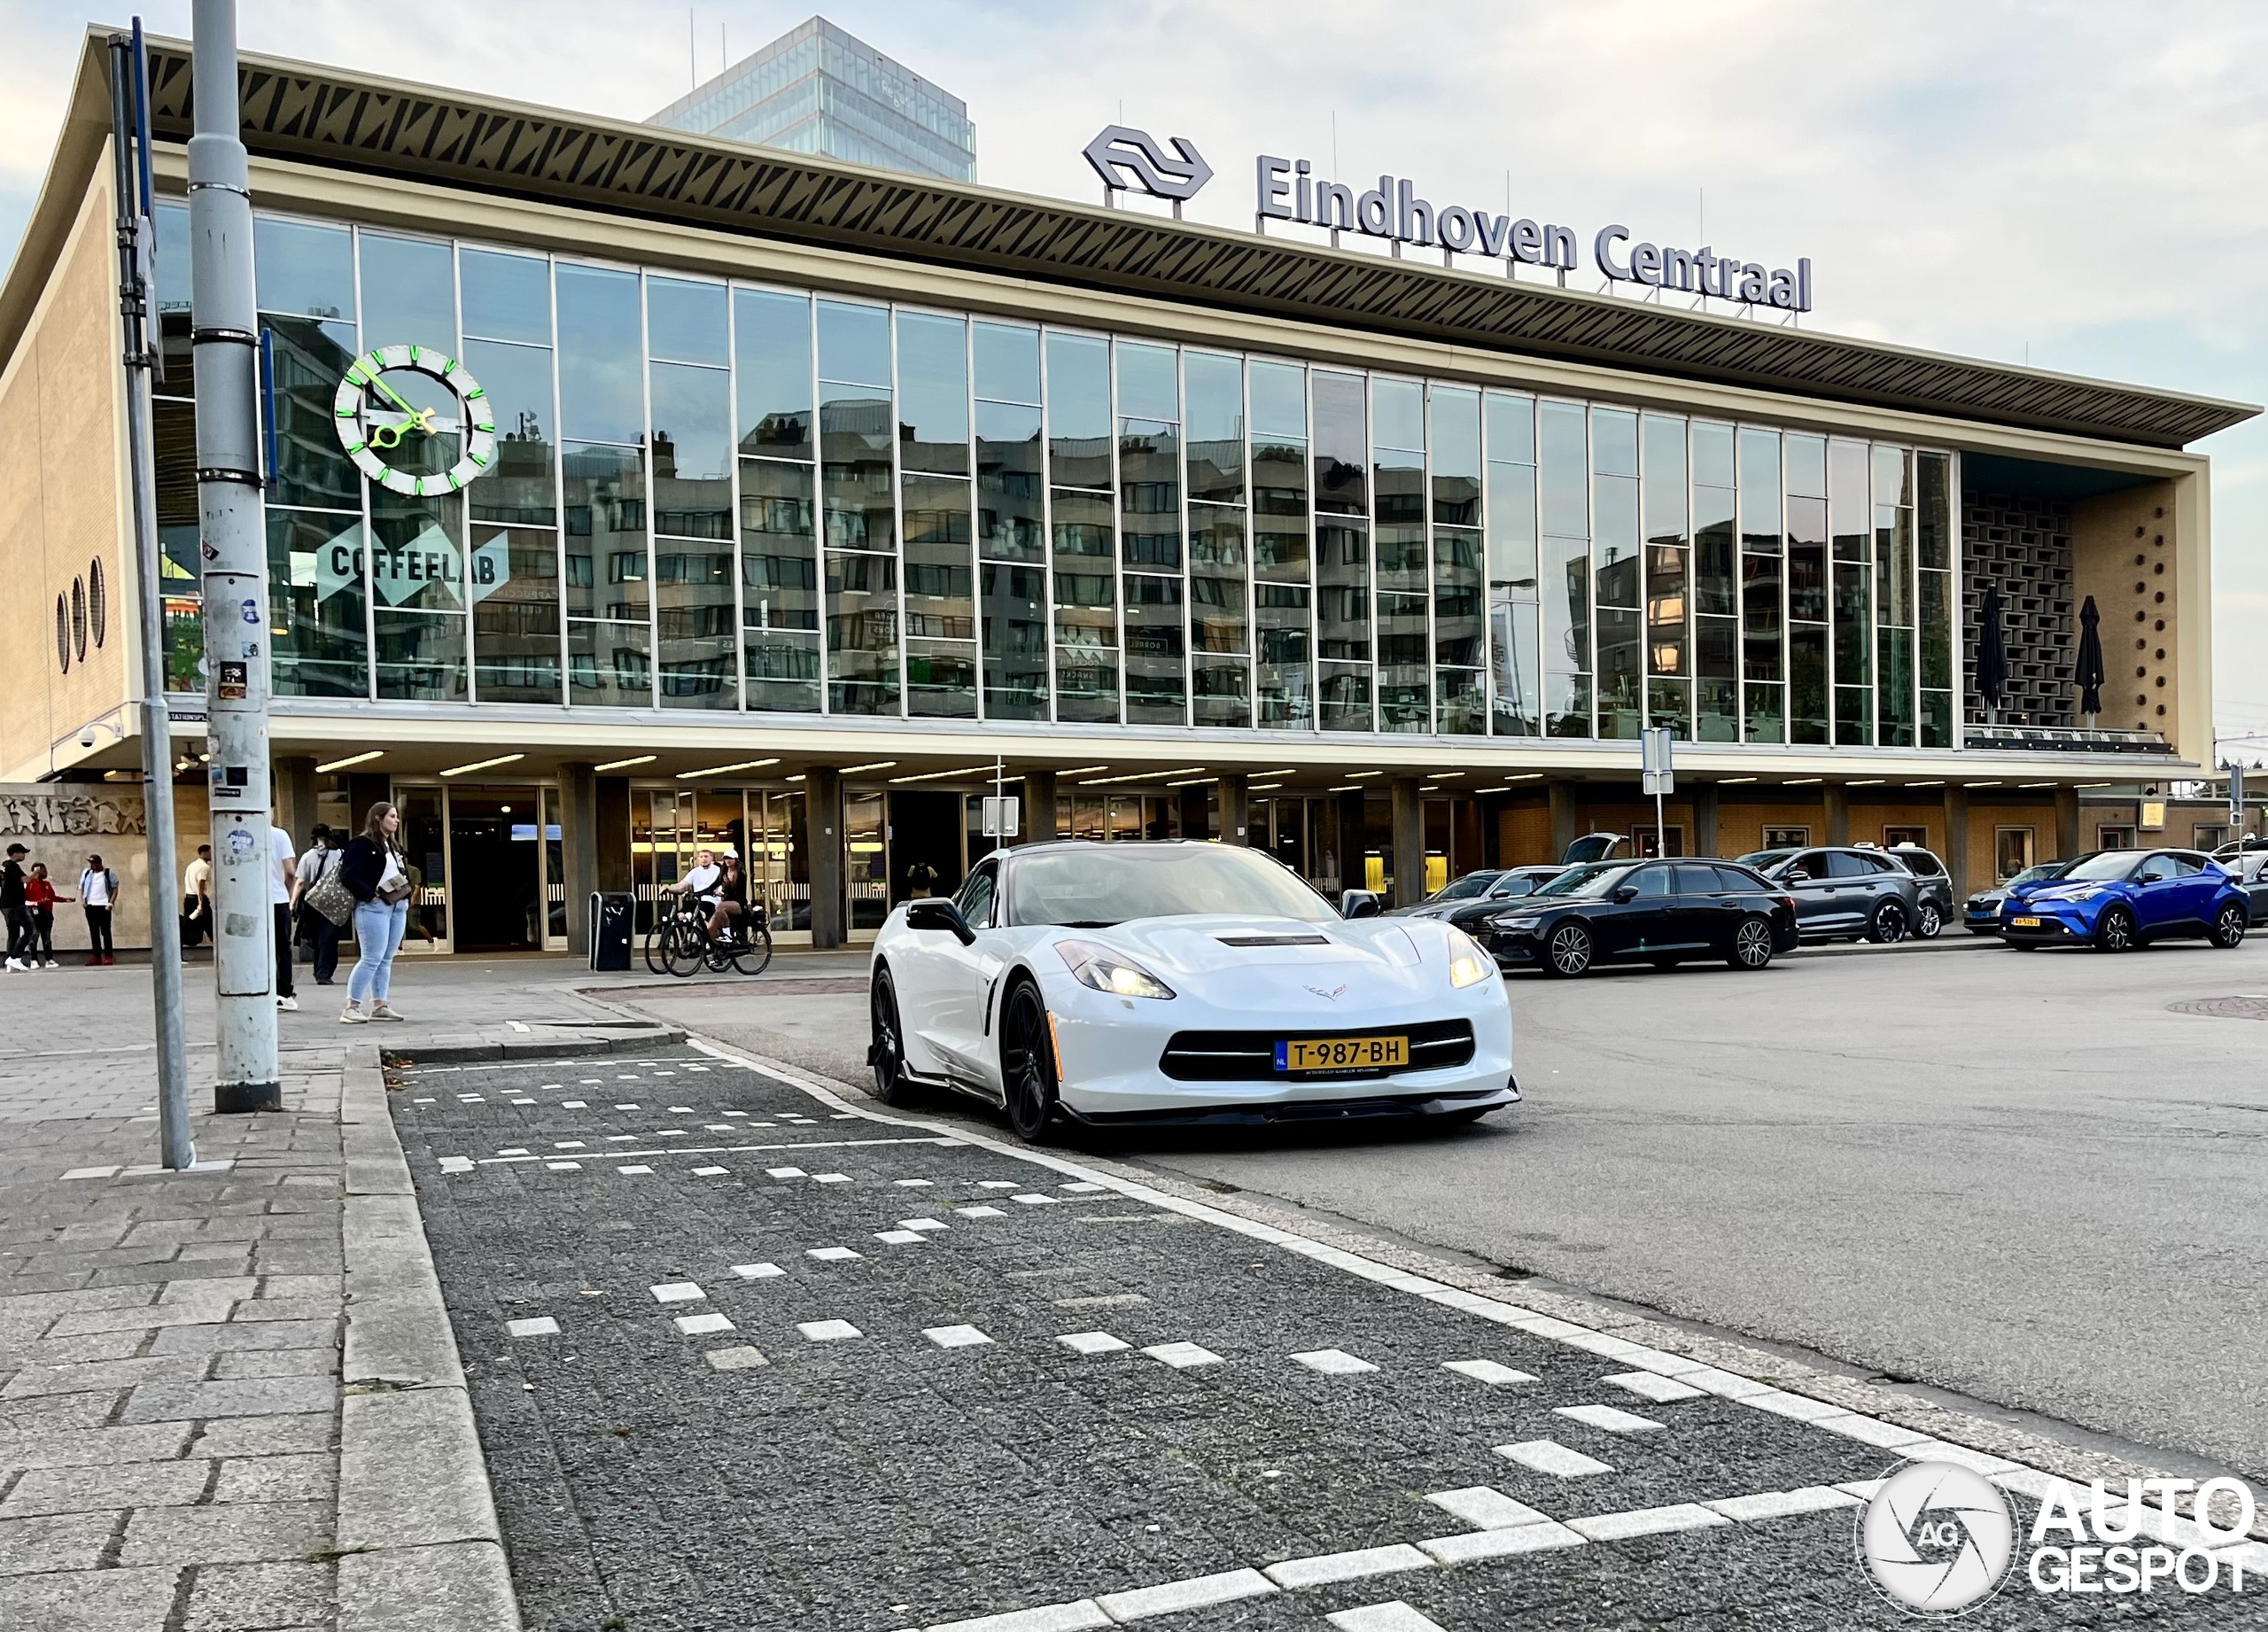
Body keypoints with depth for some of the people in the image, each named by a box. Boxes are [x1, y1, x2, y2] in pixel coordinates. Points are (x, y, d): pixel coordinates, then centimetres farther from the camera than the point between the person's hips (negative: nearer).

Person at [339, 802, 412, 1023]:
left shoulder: (393, 845, 19)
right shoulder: (363, 844, -7)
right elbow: (349, 875, -15)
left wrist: (406, 896, 7)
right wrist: (370, 895, -17)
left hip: (398, 906, 8)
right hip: (373, 907, -8)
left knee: (386, 959, 9)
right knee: (372, 959, -10)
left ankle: (379, 1006, 14)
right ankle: (351, 1008, -6)